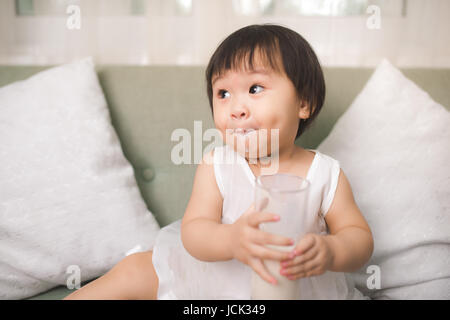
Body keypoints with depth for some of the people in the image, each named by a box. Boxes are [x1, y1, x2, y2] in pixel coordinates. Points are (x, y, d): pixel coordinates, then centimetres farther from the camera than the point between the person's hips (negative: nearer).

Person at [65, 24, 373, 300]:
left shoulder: (327, 174, -13)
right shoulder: (216, 165, -13)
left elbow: (360, 237, -10)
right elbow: (193, 231, -20)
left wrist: (330, 252, -35)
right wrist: (231, 239, -44)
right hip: (217, 277, 1)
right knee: (132, 271, 0)